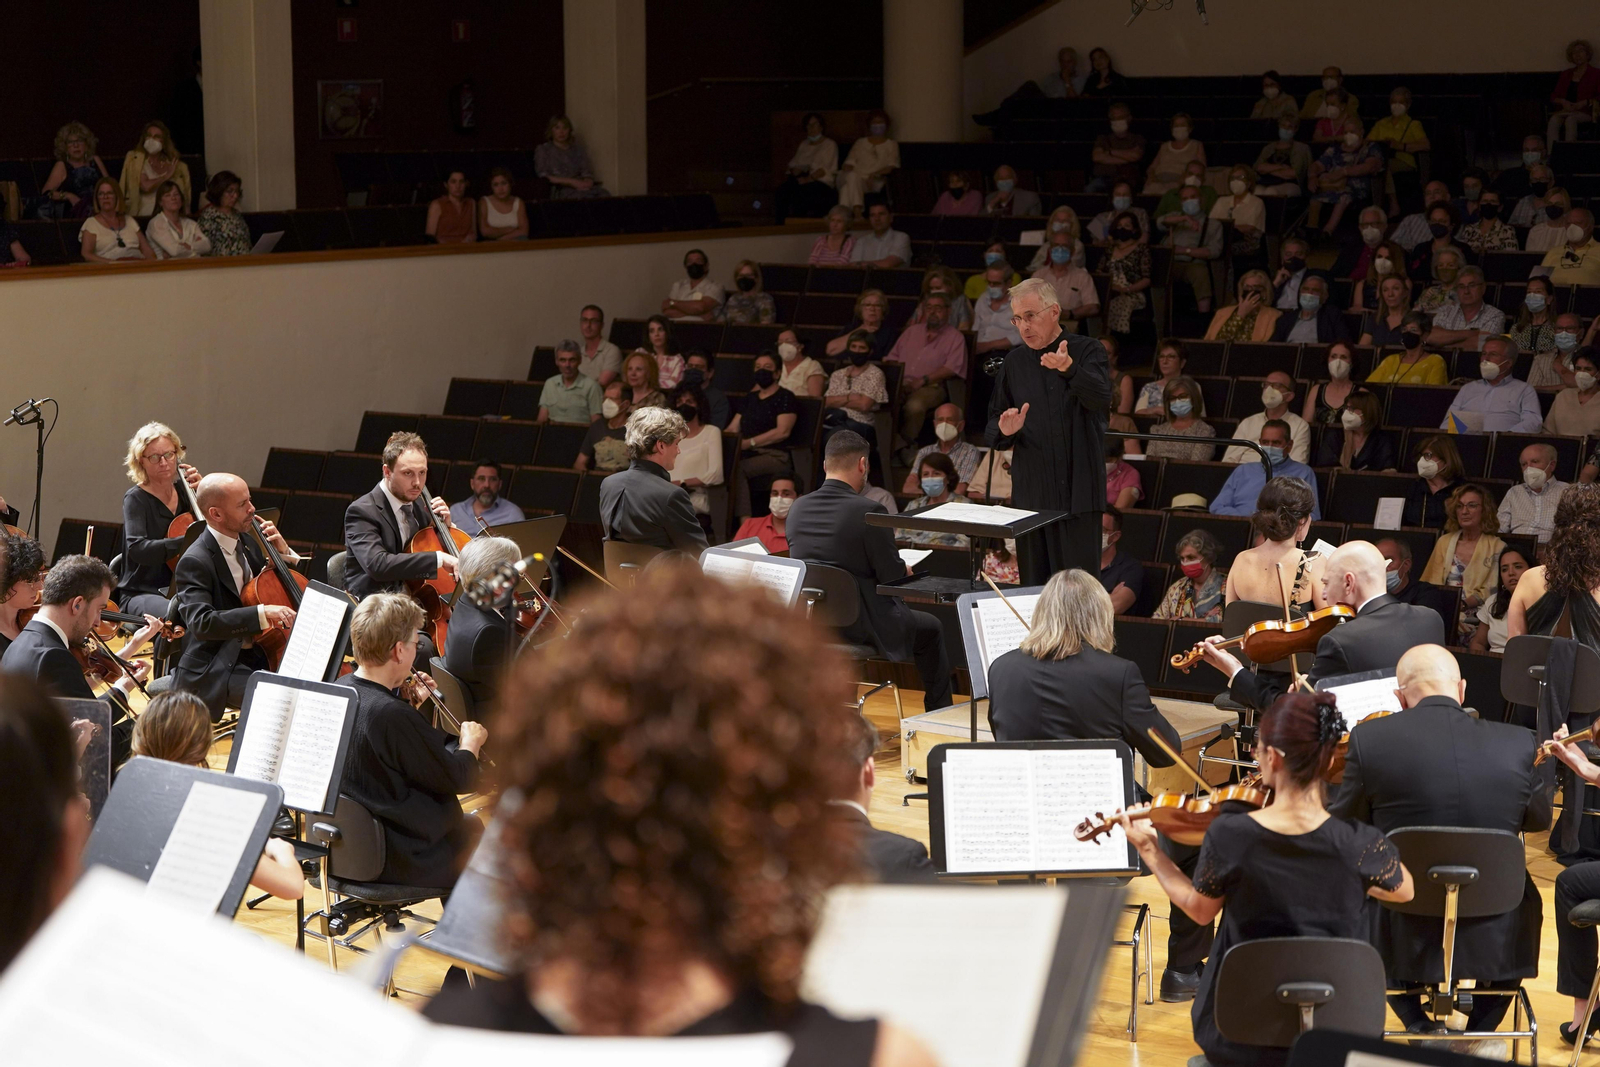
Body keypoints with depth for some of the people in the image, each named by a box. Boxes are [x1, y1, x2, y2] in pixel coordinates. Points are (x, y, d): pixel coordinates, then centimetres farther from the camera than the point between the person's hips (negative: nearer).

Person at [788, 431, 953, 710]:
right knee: (931, 629, 20)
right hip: (858, 624, -6)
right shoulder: (869, 511, -19)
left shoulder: (797, 508, -1)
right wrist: (904, 569, 11)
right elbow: (893, 576, -14)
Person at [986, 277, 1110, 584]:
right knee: (1033, 589, 7)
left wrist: (1070, 369, -40)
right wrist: (1005, 431, -9)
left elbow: (1101, 399, -21)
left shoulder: (1086, 351, -1)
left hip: (1076, 495, -4)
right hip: (1029, 495, 4)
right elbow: (993, 429, 16)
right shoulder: (1015, 361, 12)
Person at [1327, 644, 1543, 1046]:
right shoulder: (1517, 743, -9)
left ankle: (1418, 1025, 20)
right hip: (1494, 938, 1)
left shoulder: (1370, 738, -13)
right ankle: (1478, 1032, 27)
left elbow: (1341, 824, 1)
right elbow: (1539, 818, 9)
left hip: (1405, 935, -1)